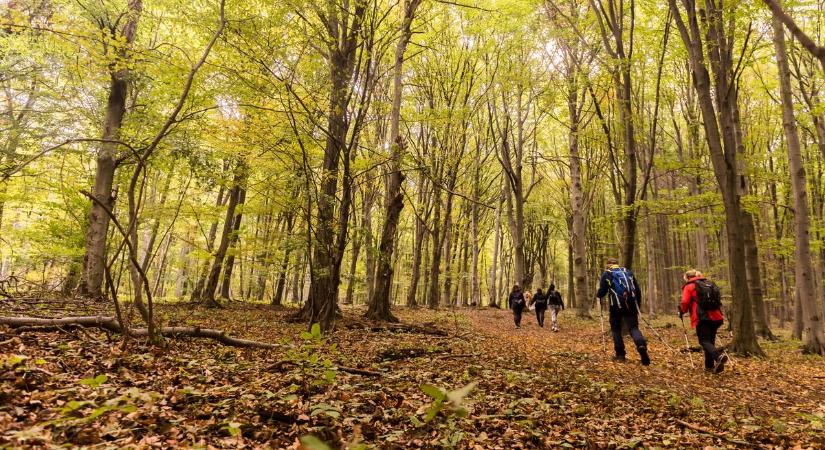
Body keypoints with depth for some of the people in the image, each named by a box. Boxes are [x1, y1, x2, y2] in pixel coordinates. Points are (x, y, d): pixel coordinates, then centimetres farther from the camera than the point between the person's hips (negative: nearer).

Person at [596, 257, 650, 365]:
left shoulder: (606, 274, 6)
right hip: (631, 305, 3)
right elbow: (638, 290, 17)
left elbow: (602, 292, 1)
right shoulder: (628, 272, 18)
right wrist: (638, 304, 26)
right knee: (633, 327, 2)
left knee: (616, 329, 12)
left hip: (616, 305, -3)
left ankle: (620, 355, 11)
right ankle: (642, 345, -27)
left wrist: (598, 295, 24)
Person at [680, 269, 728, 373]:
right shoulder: (710, 284, 20)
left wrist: (681, 311, 12)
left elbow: (685, 303, -6)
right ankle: (709, 366, 17)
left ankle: (718, 356, -31)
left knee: (704, 341, -5)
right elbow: (718, 300, 23)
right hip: (716, 317, 6)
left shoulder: (689, 287, 2)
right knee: (711, 340, 14)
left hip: (702, 318, -6)